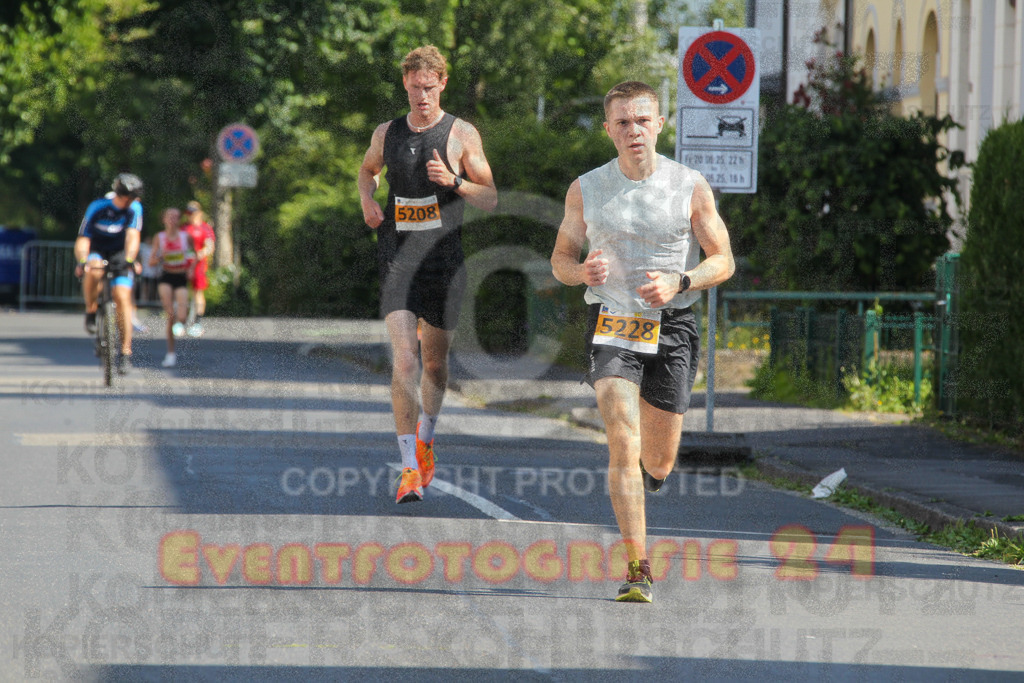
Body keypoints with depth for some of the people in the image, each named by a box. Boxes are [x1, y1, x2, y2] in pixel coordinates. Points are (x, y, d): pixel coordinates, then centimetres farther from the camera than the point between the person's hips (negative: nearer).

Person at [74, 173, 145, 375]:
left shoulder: (134, 209, -13)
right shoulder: (97, 208, -17)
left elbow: (133, 237, -25)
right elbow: (82, 241, -21)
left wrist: (129, 260, -43)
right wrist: (82, 261, -40)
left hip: (120, 254, 1)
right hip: (97, 251, -1)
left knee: (122, 296, -18)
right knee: (93, 270, -38)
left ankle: (126, 352, -10)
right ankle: (91, 311, -13)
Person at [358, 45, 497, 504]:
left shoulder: (462, 135, 0)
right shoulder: (386, 134, 8)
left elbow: (490, 199, 1)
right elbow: (368, 169, 30)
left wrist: (454, 181, -16)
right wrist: (367, 202, 10)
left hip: (443, 259, 0)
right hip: (396, 258, 0)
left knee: (435, 362, 12)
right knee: (403, 360, -15)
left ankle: (425, 440, 40)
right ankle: (409, 469, -17)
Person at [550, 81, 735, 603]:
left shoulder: (690, 188, -1)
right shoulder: (585, 191, 2)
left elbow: (723, 262, 2)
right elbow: (560, 259, 11)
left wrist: (679, 281, -18)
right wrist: (582, 271, -13)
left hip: (672, 325, 1)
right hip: (612, 324, -1)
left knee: (658, 462, 7)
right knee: (623, 445, -18)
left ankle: (646, 472, 47)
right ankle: (638, 570, -18)